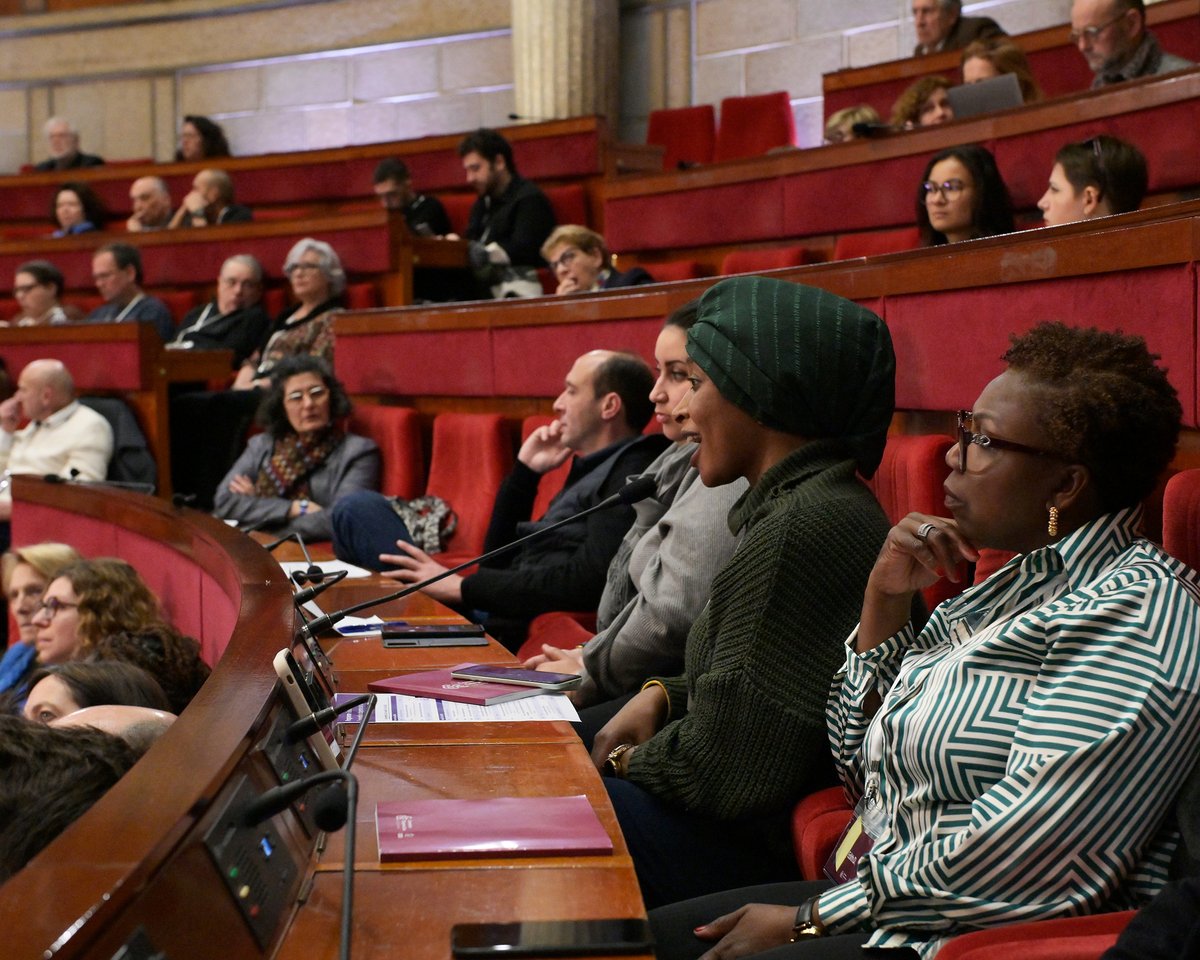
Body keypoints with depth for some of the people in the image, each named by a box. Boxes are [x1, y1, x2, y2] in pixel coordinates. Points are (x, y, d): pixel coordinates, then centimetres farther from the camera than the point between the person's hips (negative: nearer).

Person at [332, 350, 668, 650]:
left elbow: (586, 581, -22)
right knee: (359, 509, 6)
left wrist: (462, 586, -16)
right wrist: (524, 471, 13)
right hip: (493, 614, 10)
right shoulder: (590, 471, 20)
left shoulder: (630, 473, -10)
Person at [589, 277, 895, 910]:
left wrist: (631, 762, -6)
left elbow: (723, 766, -25)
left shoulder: (803, 529, -25)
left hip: (759, 846, -10)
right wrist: (662, 695, 3)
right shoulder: (795, 505, 9)